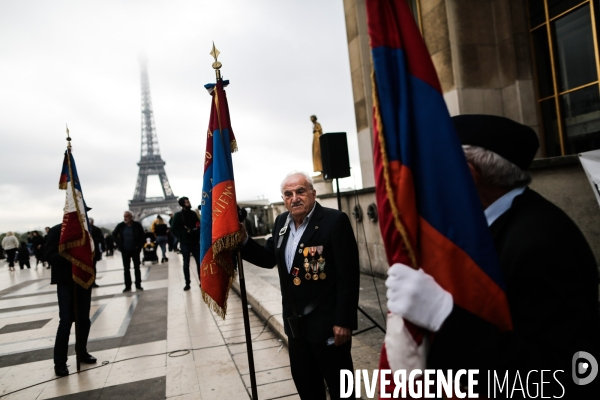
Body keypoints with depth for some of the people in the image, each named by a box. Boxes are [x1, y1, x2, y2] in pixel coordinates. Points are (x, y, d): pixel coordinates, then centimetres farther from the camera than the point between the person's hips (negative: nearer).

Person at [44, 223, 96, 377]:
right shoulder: (56, 230, -4)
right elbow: (49, 255, -12)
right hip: (66, 281, -4)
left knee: (84, 320, 10)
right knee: (66, 321, -6)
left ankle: (82, 353, 27)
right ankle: (60, 362, 5)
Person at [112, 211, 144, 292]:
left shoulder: (137, 225, -8)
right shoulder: (121, 225, -4)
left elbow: (142, 236, -1)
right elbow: (114, 234, 9)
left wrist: (139, 246, -9)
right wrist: (119, 245, 2)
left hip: (135, 250, -2)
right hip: (125, 251, 2)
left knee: (137, 268, 5)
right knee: (126, 269, 6)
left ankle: (138, 285, 12)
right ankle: (128, 286, 12)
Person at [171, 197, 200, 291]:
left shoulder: (193, 213, 7)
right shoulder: (178, 215, -4)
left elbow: (199, 225, 15)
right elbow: (174, 229, -4)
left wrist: (198, 236, 1)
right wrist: (181, 237, -13)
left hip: (195, 242, 3)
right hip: (185, 243, -2)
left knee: (199, 262, 2)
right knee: (186, 264, 6)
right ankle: (187, 283, 14)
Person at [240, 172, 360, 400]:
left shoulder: (335, 221, -16)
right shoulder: (281, 222, 5)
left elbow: (348, 276, -18)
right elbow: (269, 258, 13)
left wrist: (344, 321, -20)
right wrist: (243, 240, -3)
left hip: (328, 322, -6)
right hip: (296, 322, 7)